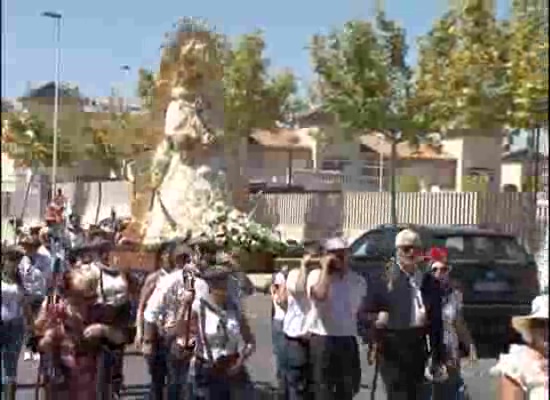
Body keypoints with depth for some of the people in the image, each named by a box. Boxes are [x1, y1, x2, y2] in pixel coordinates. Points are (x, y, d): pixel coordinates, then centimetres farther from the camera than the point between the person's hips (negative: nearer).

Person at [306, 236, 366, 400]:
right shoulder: (316, 275, -5)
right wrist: (325, 269, -17)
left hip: (348, 341, 4)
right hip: (322, 340, -4)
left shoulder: (358, 280, 8)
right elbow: (319, 295, -28)